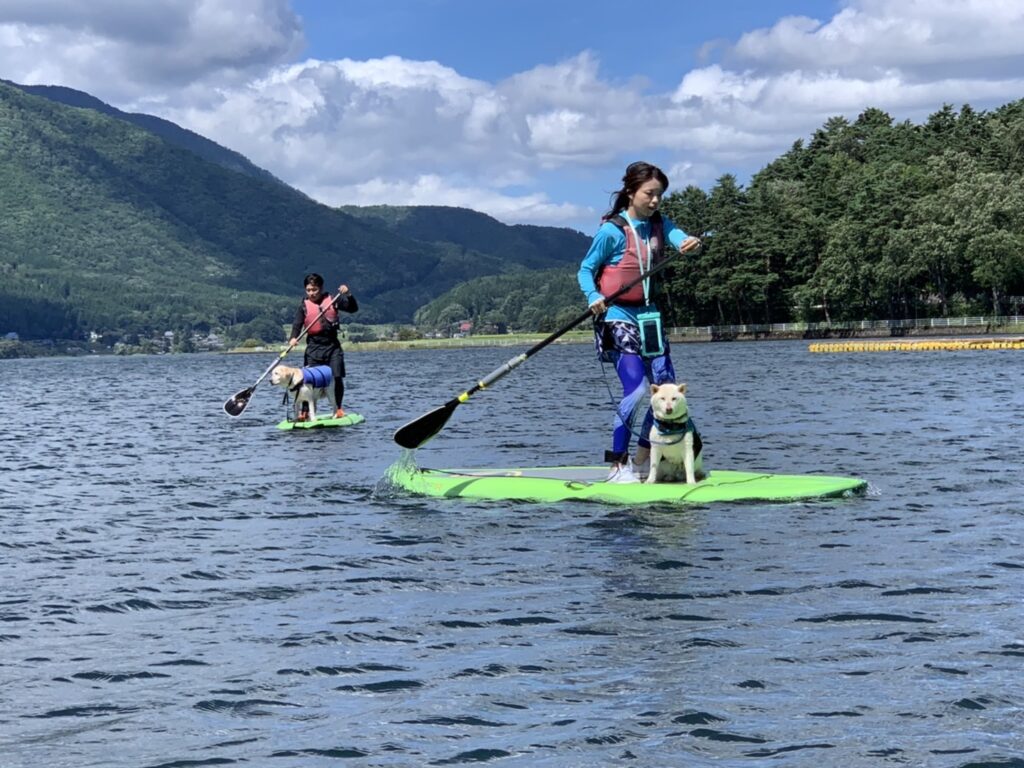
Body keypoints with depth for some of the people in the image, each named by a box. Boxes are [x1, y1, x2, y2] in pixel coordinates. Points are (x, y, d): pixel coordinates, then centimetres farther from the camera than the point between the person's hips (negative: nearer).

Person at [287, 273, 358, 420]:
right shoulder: (304, 306, 2)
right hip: (314, 346, -1)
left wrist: (348, 294, -14)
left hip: (333, 346, 1)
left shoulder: (332, 301, 5)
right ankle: (305, 412, -1)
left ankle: (338, 408, 14)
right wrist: (293, 338, -27)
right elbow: (297, 324, -8)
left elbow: (353, 308, 3)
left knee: (337, 378, -3)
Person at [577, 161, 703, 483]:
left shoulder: (659, 224, 6)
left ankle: (642, 457, 22)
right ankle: (617, 466, -7)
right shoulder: (612, 230, -11)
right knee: (636, 388, -16)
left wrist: (690, 243, -38)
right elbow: (585, 270, -6)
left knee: (666, 386, 6)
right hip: (617, 315, -7)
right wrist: (593, 297, -24)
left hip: (647, 314, 7)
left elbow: (679, 238, -14)